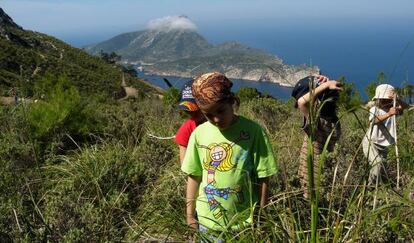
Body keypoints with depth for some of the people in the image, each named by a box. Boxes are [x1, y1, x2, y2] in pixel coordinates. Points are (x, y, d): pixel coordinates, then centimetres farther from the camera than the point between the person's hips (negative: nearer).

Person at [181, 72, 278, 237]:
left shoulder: (253, 131, -13)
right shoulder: (199, 134, -6)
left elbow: (262, 177, -8)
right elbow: (193, 176, 3)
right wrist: (190, 215, 6)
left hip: (245, 221, -2)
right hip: (207, 220, 2)